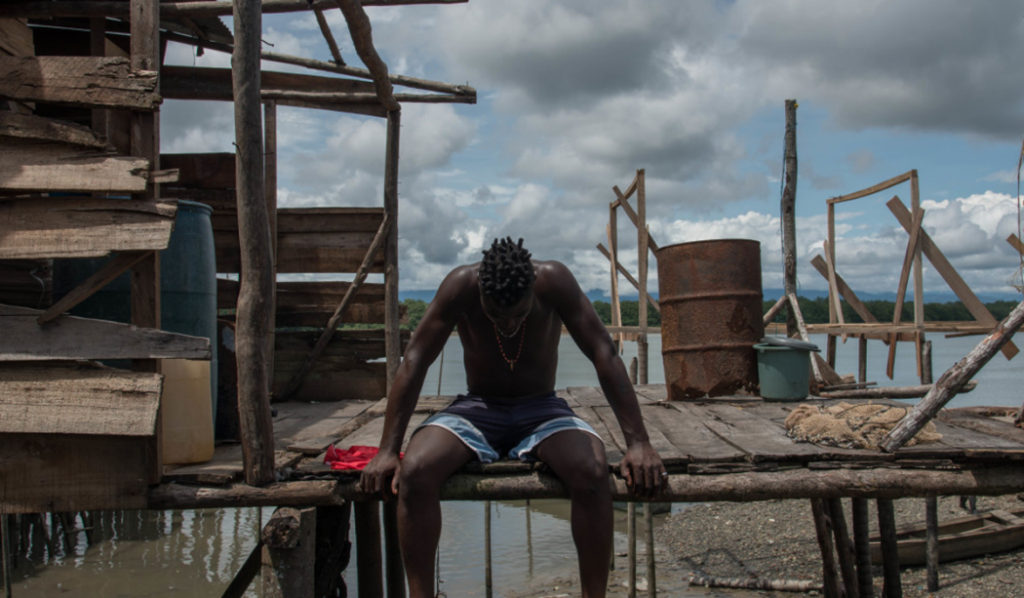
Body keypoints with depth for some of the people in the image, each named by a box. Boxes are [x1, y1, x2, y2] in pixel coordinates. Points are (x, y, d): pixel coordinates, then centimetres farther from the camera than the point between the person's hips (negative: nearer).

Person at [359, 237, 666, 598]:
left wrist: (638, 444, -23)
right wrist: (388, 450, -20)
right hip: (477, 408, 1)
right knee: (415, 471, -30)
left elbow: (606, 356, -17)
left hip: (541, 409, 0)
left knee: (592, 471, -33)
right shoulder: (460, 285, -19)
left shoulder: (554, 281, -19)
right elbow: (414, 362, -16)